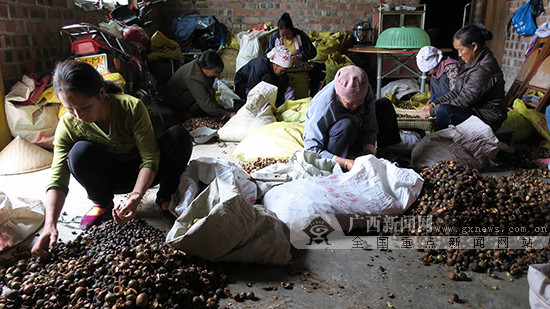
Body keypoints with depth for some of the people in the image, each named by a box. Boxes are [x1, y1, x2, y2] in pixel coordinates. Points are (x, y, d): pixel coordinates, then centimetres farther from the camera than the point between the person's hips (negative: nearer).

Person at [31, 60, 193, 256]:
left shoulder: (132, 107, -26)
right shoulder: (68, 126, -19)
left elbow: (150, 158, -26)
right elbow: (57, 178, -22)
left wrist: (135, 197, -40)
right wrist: (50, 223, -37)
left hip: (142, 173, -1)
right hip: (111, 177, 1)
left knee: (179, 135, -28)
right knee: (81, 152, -31)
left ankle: (165, 197, -4)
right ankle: (103, 204, -2)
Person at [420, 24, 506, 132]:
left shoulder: (484, 69, -25)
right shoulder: (474, 62, 7)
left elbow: (463, 101, -24)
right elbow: (457, 91, 10)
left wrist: (432, 111, -18)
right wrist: (433, 104, 1)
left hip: (488, 118, -10)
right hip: (475, 108, 10)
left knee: (444, 110, -30)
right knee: (437, 97, 13)